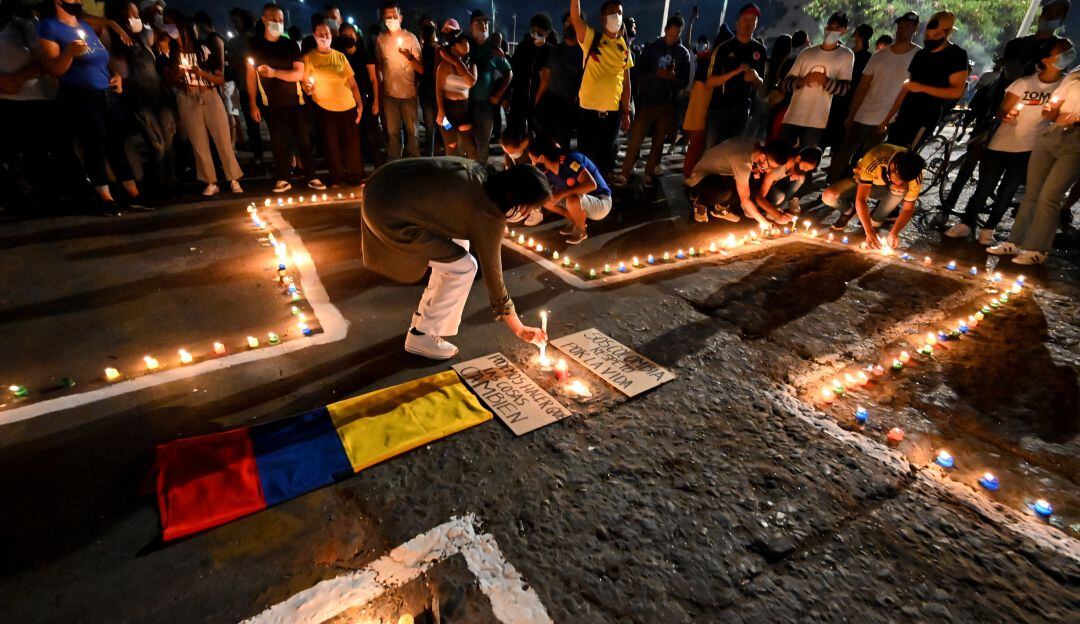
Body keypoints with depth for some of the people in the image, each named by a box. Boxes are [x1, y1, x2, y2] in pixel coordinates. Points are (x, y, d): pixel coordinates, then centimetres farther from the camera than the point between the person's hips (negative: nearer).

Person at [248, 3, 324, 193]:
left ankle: (311, 177, 6)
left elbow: (299, 74, -5)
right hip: (271, 104, 0)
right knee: (278, 142, 1)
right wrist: (253, 104, -3)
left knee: (304, 140, -1)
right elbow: (251, 75, 3)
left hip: (294, 102, 0)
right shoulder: (255, 46, 4)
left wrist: (274, 72, -19)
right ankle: (282, 179, 7)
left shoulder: (291, 45, 4)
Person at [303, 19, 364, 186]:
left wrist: (360, 104, 1)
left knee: (353, 145, 0)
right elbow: (305, 84, 5)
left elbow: (353, 83, 10)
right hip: (325, 109, -1)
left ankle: (355, 177, 10)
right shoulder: (308, 58, 5)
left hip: (348, 108, 1)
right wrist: (308, 88, -18)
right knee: (332, 146, 2)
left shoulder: (340, 56, 10)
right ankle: (337, 178, 13)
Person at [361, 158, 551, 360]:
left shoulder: (484, 175, 5)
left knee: (458, 245, 17)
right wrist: (518, 328, 0)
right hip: (389, 210, -9)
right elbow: (492, 273, -10)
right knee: (463, 267, -6)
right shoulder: (488, 214, -17)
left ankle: (425, 316, 27)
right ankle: (421, 335, 8)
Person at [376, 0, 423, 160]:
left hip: (409, 93, -2)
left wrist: (410, 57, -27)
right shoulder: (380, 39, 3)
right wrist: (379, 92, 11)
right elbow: (378, 66, 13)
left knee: (412, 132, 5)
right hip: (388, 94, 2)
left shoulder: (411, 38, -4)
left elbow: (421, 69, -8)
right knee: (392, 133, 8)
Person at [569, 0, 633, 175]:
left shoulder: (624, 48, 9)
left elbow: (626, 83, 11)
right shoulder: (591, 37, 0)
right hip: (589, 108, -3)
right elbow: (575, 16, -16)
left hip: (613, 111, 3)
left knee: (606, 156, 11)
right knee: (586, 155, 3)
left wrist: (626, 112, 8)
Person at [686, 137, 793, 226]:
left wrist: (755, 170, -9)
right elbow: (745, 199, -29)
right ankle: (700, 203, -6)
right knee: (726, 193, -38)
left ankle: (720, 208, 3)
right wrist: (763, 221, -21)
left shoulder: (759, 146, -10)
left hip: (721, 173, 9)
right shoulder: (742, 161, -34)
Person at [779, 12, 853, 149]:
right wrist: (801, 81, -14)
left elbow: (845, 87, -2)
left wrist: (826, 81, -20)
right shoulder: (806, 53, 11)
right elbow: (787, 82, 7)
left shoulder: (846, 55, 6)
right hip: (793, 116, 2)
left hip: (816, 120, -2)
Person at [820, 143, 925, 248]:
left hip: (888, 192, 2)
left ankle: (875, 222, -10)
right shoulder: (874, 160, -37)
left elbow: (908, 209, -20)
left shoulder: (914, 175, -28)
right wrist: (869, 232, -45)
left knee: (902, 189, -35)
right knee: (829, 196, -32)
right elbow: (860, 200, -37)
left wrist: (894, 233, -38)